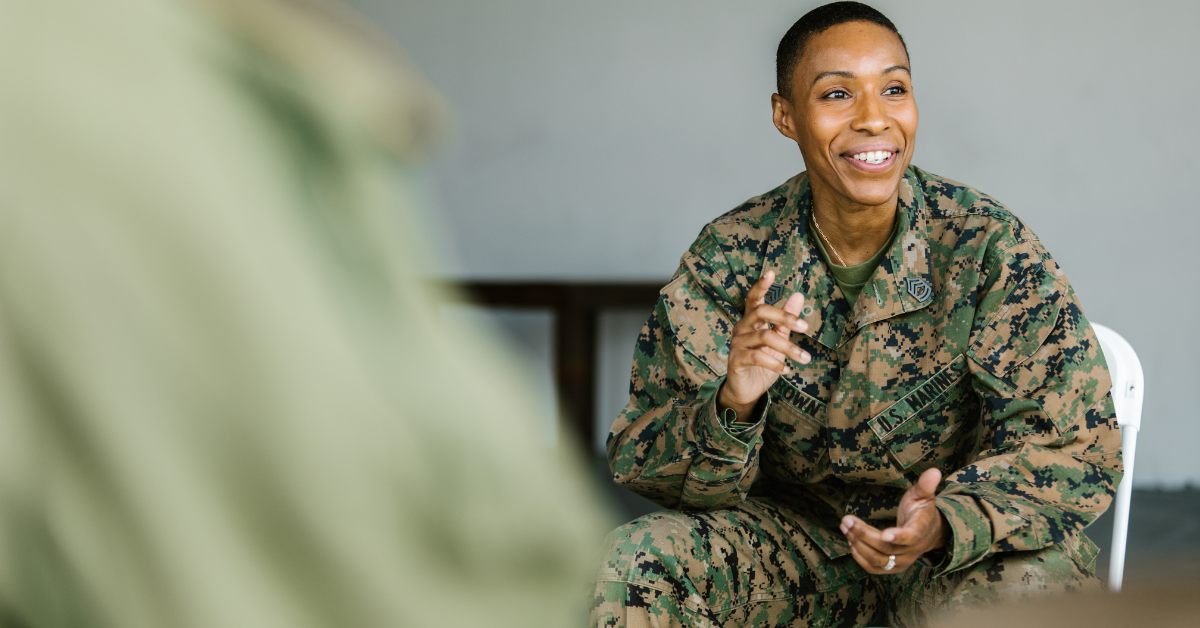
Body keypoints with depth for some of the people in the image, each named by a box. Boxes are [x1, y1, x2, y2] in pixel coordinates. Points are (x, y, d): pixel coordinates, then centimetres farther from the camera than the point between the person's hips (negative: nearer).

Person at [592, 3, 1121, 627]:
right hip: (793, 531, 2)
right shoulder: (729, 257, -8)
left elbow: (1074, 444, -16)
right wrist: (731, 405, -34)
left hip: (964, 549, -2)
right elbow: (641, 468, -10)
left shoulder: (988, 246, -13)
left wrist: (948, 524, -36)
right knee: (637, 562, -25)